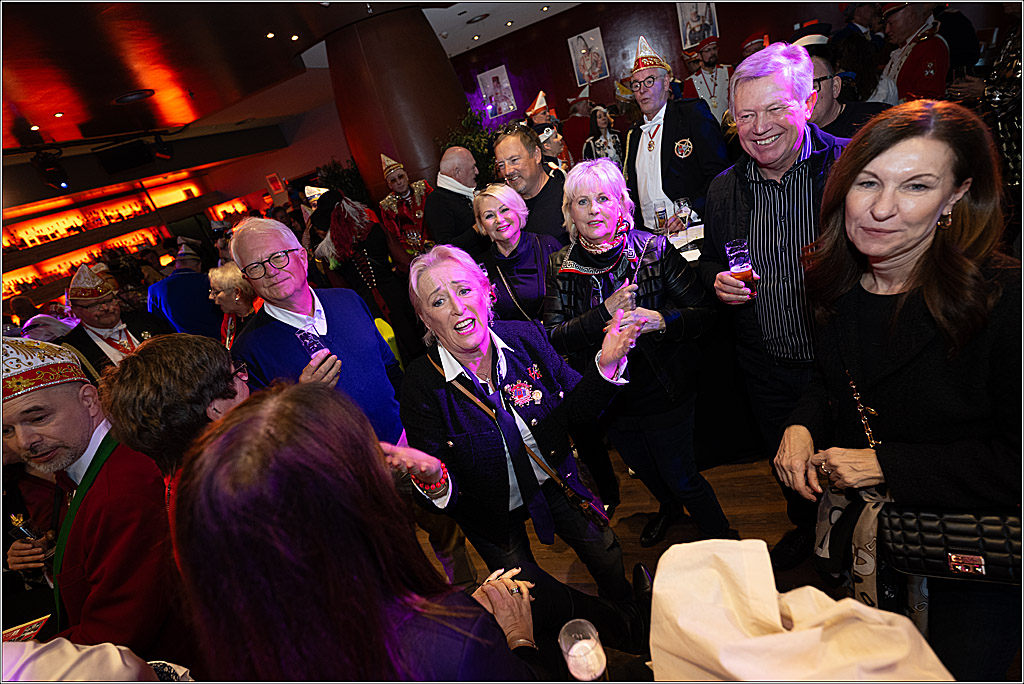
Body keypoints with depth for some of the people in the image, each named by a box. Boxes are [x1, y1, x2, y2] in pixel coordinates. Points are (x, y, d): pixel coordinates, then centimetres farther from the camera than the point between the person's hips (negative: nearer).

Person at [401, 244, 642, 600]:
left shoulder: (526, 337, -19)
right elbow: (446, 498, -22)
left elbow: (574, 411, -11)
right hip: (494, 513, -2)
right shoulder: (421, 385, -26)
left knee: (608, 558, 22)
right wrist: (431, 477, -45)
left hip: (555, 480, 3)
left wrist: (604, 364, -28)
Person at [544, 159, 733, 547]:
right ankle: (669, 508, 62)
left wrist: (662, 321, -31)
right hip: (608, 399, 4)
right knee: (643, 467, 28)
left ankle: (725, 542, 40)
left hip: (664, 394, -4)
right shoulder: (560, 267, -8)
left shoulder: (655, 249, -15)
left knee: (681, 478, 10)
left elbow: (703, 310, -12)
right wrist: (605, 313, -26)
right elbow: (554, 338, -13)